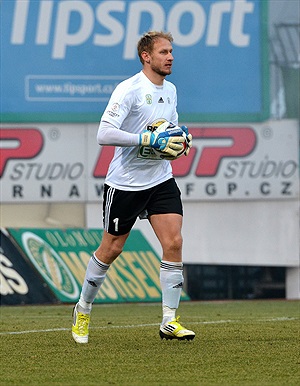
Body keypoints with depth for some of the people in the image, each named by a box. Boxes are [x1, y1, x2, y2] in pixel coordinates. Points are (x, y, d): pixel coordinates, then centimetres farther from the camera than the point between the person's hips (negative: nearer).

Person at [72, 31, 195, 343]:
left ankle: (169, 321, -5)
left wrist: (180, 136, 2)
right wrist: (149, 140, -28)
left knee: (173, 242, -10)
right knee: (110, 250, 6)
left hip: (161, 180, 6)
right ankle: (83, 310, 27)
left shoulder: (170, 90, 8)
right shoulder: (129, 89, -16)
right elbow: (105, 134, -25)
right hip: (125, 183, -6)